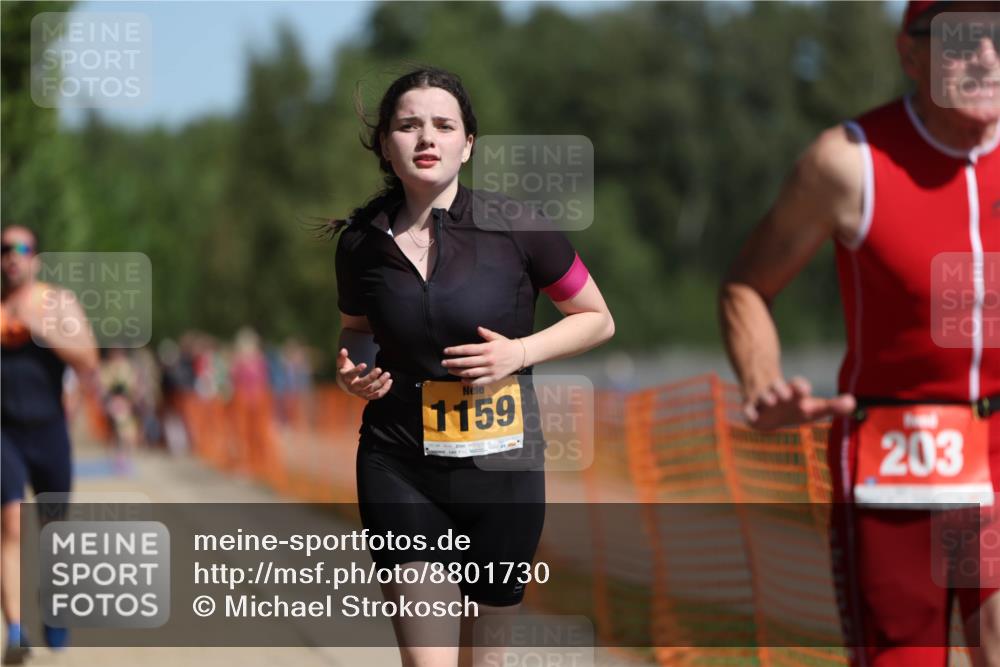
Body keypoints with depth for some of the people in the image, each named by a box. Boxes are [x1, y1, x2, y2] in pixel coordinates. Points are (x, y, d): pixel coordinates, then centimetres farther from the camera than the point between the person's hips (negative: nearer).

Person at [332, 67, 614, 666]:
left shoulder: (516, 230, -7)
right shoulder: (362, 242, 0)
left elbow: (598, 320, 4)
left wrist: (519, 352, -12)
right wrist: (352, 371, -2)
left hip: (502, 469, 0)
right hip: (400, 469, 0)